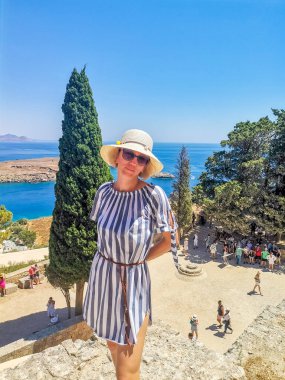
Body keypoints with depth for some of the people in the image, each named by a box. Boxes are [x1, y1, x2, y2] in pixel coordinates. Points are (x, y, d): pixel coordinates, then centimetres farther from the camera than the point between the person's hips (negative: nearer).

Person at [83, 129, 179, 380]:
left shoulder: (153, 195, -21)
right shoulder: (105, 191, -5)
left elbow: (170, 241, -9)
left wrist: (136, 260, -3)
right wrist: (112, 259, 5)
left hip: (133, 281, -5)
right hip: (102, 274, 5)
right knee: (112, 342, 26)